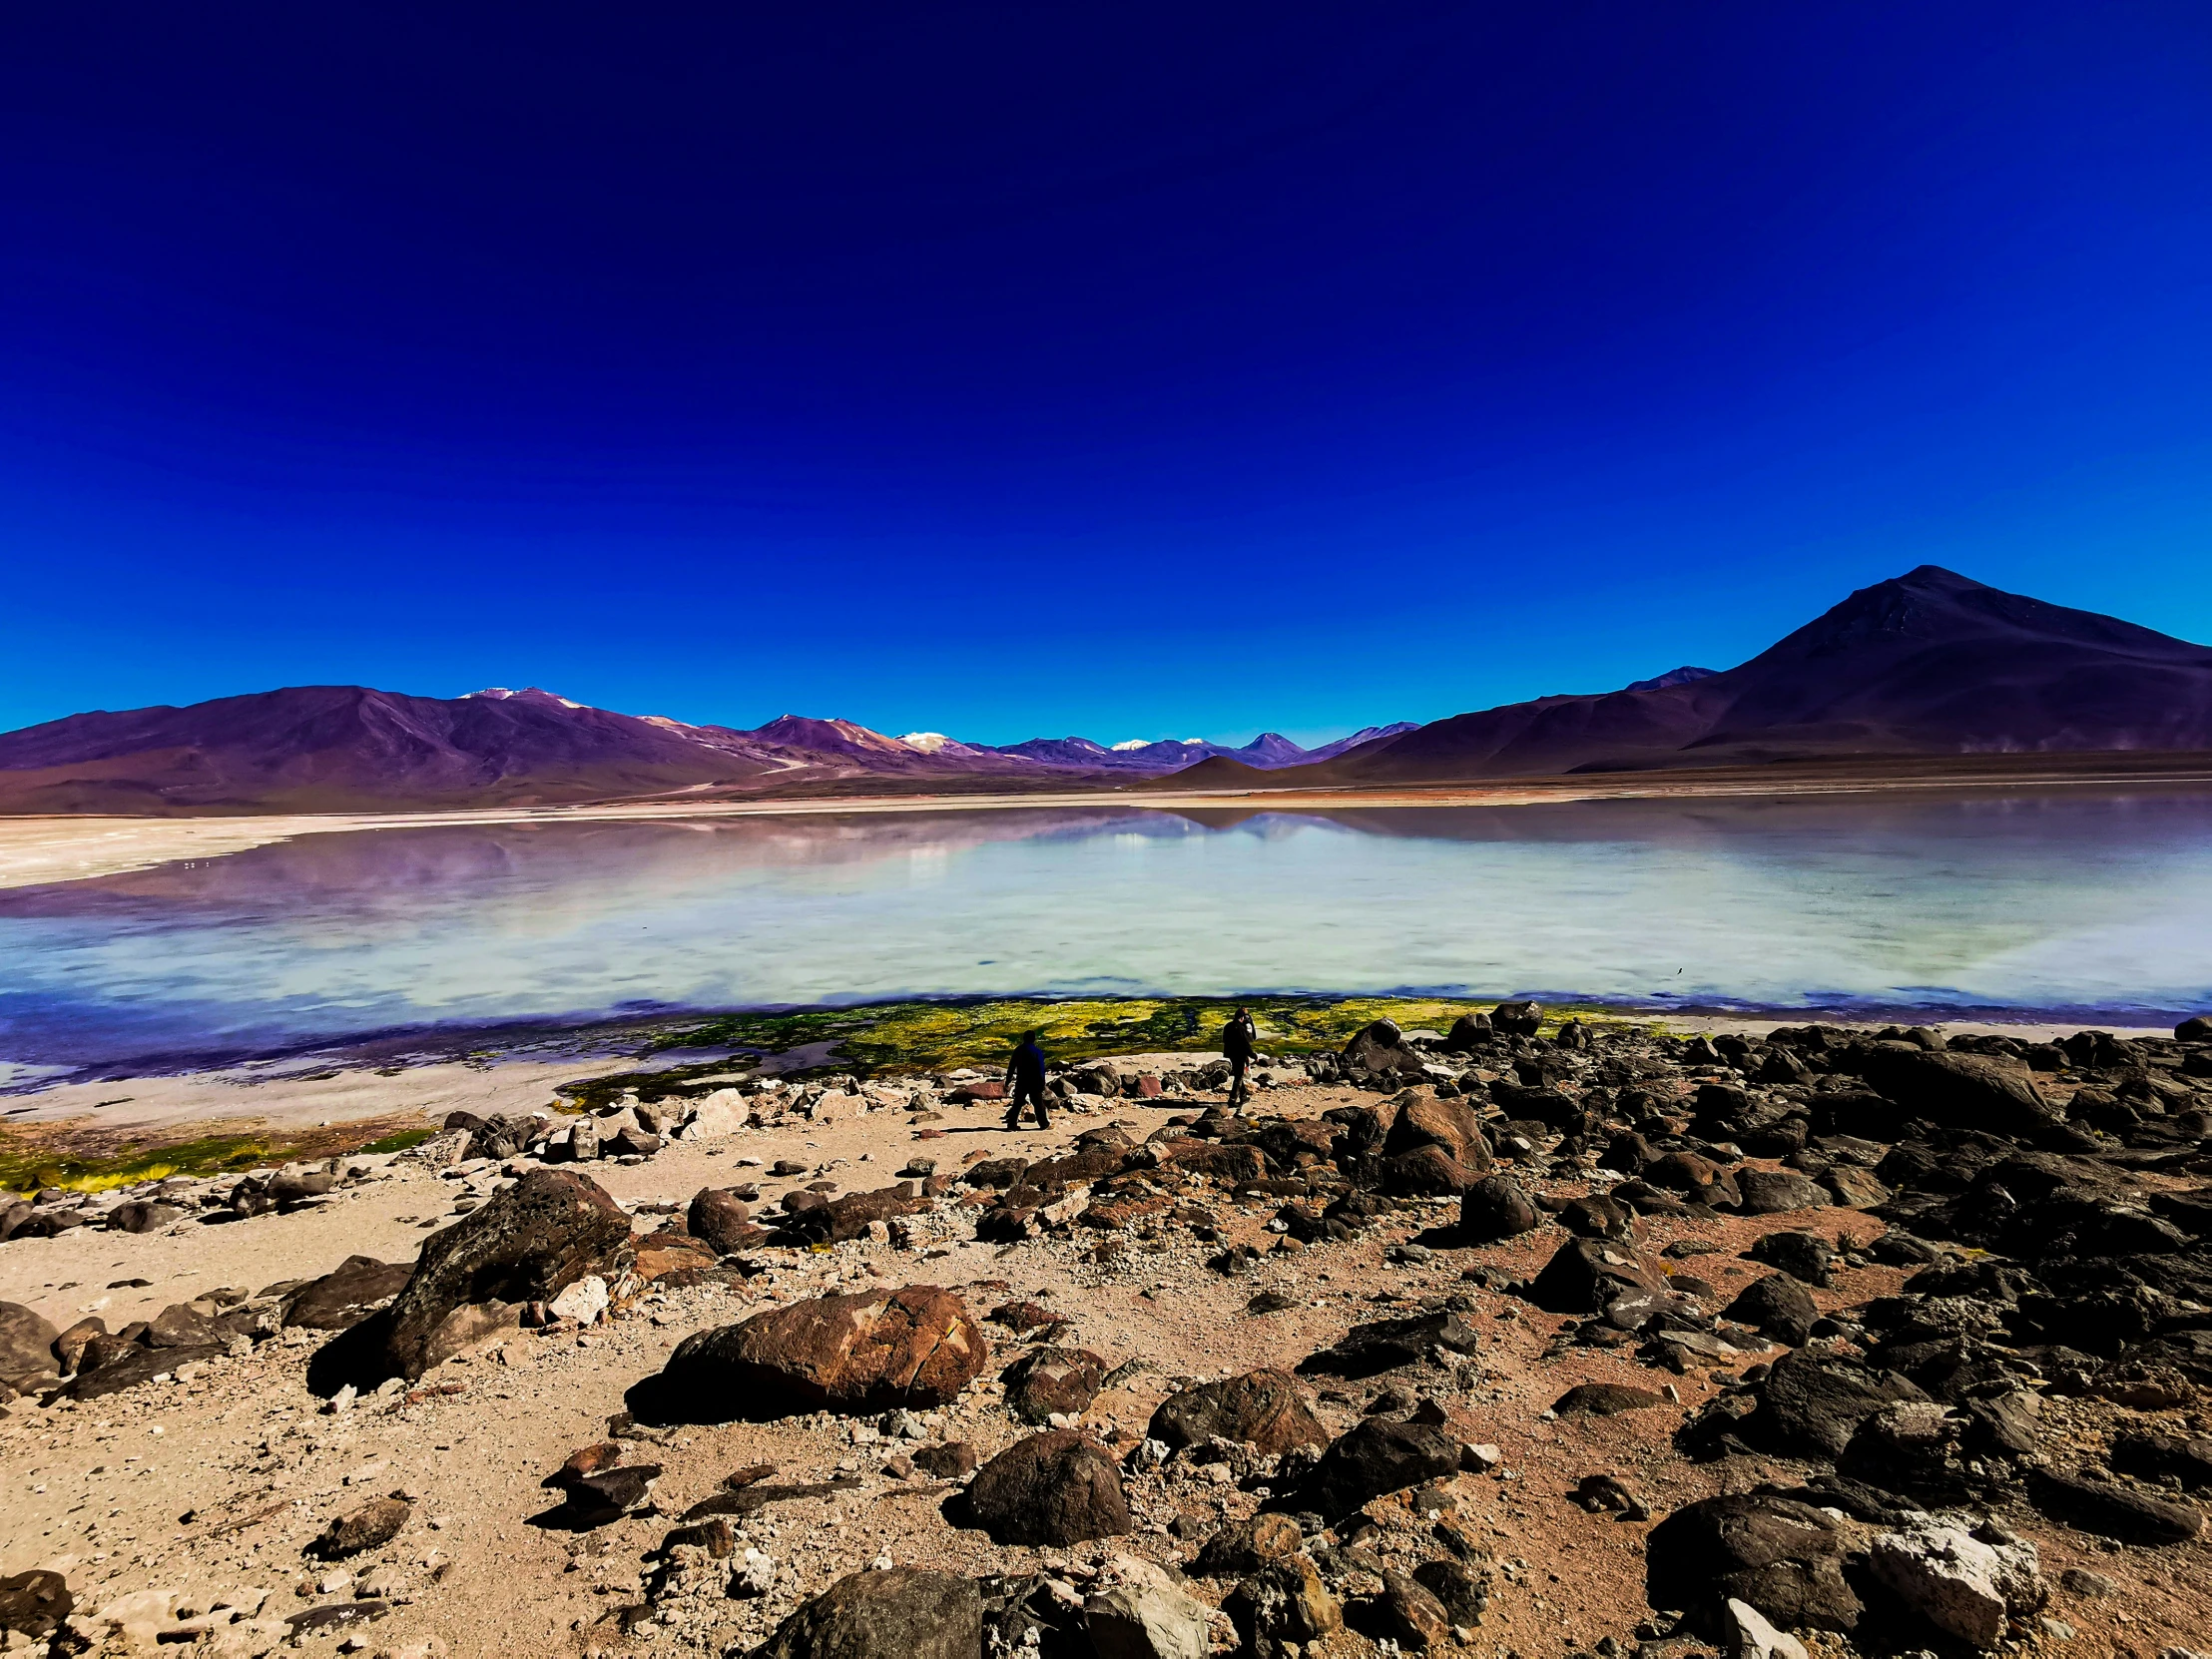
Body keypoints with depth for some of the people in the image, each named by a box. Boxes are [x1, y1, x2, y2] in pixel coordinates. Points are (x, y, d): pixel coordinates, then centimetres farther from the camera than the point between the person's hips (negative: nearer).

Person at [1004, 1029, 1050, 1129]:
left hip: (1021, 1082, 3)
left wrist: (1008, 1082, 12)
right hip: (1034, 1083, -3)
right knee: (1038, 1103, 8)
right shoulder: (1038, 1052, -10)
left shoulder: (1018, 1051, 1)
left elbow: (1011, 1067, 5)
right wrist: (1042, 1085, -5)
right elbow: (1041, 1070, -10)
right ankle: (1044, 1124, 16)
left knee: (1017, 1103, 11)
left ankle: (1012, 1124, 9)